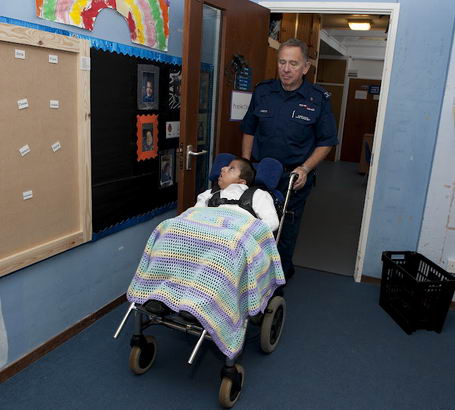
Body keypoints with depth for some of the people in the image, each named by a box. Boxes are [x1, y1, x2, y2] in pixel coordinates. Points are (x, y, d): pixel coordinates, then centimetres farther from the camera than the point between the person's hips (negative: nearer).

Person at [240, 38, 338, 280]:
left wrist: (305, 169, -13)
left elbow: (326, 142, 0)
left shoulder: (318, 99, -4)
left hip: (294, 178, -2)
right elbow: (249, 131, 13)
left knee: (285, 232, 8)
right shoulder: (262, 92, 5)